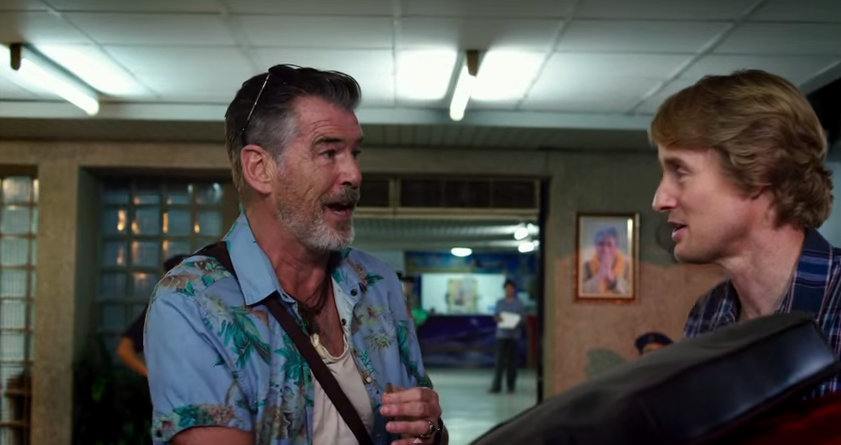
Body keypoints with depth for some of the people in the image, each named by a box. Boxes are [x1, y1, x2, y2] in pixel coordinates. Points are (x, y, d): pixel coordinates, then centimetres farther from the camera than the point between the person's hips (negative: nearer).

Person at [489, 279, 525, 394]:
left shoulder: (519, 303, 6)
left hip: (514, 334, -1)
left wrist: (516, 323, -16)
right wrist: (498, 318, -10)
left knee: (512, 360, 1)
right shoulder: (500, 302, 12)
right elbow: (495, 315, 12)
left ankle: (511, 385, 9)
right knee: (499, 360, -5)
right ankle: (496, 385, -5)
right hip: (501, 333, 1)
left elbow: (523, 318, 5)